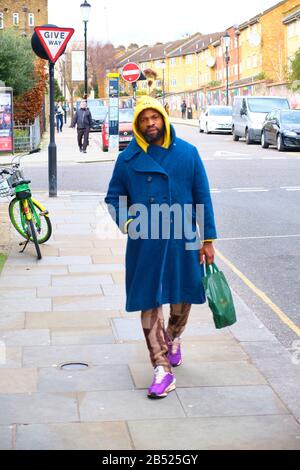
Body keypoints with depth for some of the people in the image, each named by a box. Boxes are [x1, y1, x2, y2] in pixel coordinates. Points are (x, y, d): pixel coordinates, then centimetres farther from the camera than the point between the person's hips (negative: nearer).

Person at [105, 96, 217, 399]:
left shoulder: (187, 153, -1)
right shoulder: (128, 158, 0)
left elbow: (202, 197, 2)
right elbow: (113, 198, 10)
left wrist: (207, 240, 1)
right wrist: (126, 222, -9)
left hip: (182, 240, 1)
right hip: (145, 242, 0)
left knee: (183, 296, 15)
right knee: (149, 303, -1)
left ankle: (173, 338, 46)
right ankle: (163, 369, 6)